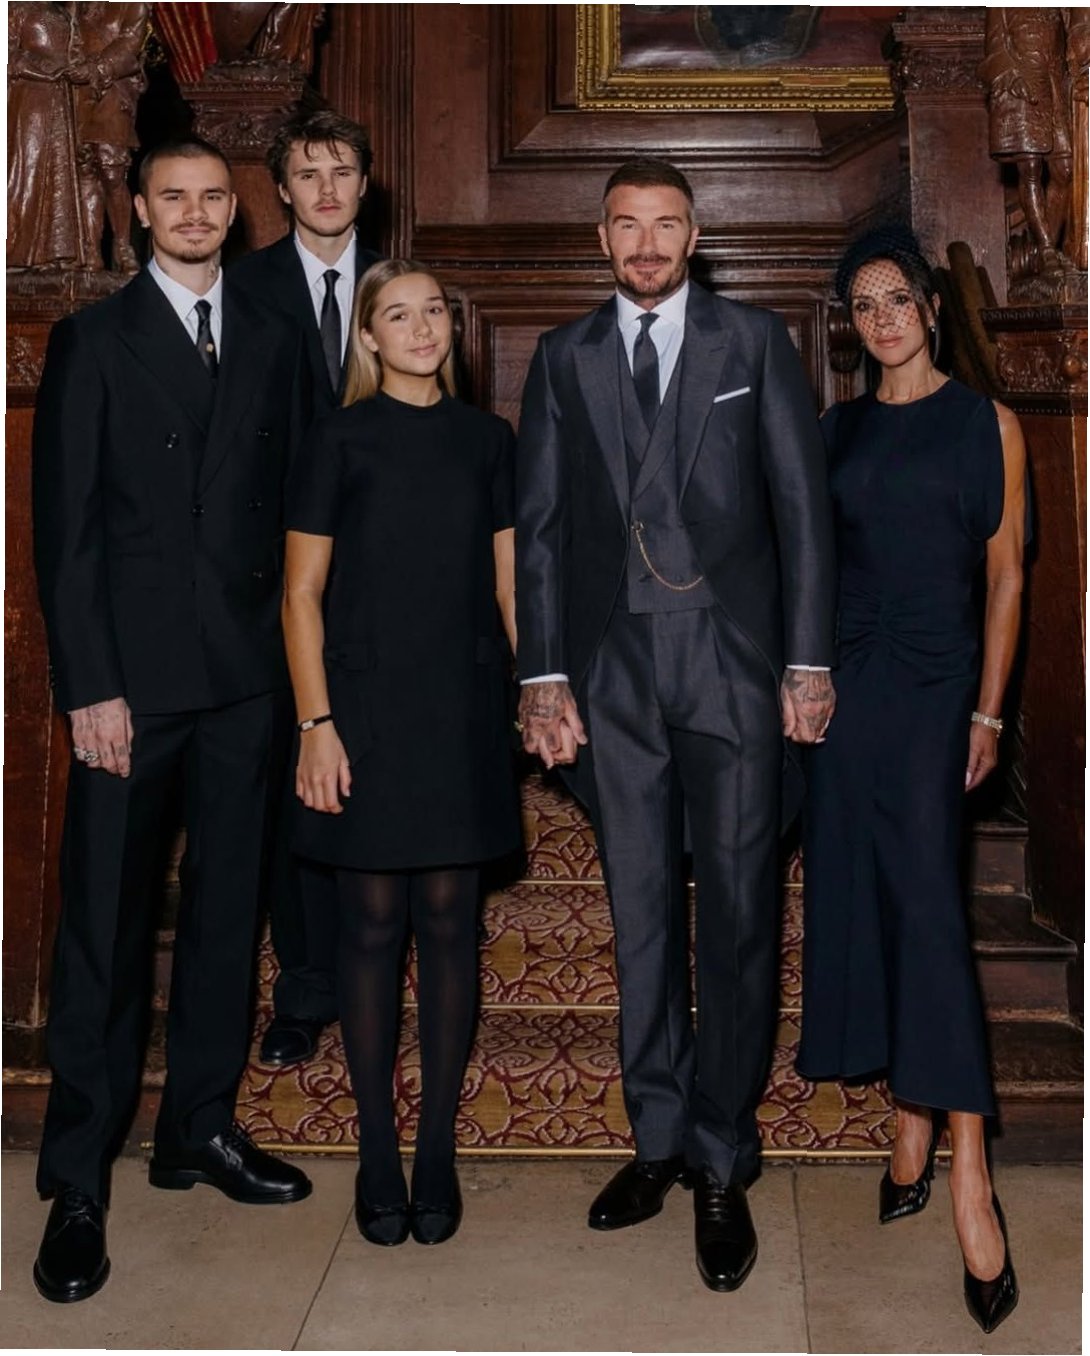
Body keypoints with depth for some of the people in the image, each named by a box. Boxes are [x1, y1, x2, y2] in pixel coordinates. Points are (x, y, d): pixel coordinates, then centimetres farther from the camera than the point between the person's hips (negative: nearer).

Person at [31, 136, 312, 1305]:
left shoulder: (273, 340, 12)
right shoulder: (90, 341, 2)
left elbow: (291, 498, 11)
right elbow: (63, 525, -3)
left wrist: (293, 649, 2)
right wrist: (88, 686, -11)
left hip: (244, 671, 4)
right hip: (133, 672, -4)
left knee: (225, 907, 11)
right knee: (105, 926, -1)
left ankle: (199, 1129, 26)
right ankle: (77, 1181, 9)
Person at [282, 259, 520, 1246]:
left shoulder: (487, 440, 8)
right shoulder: (342, 441, 0)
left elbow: (509, 584, 10)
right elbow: (302, 594, -2)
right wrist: (316, 724, -9)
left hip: (462, 711, 2)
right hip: (367, 706, -2)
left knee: (449, 918, 6)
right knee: (373, 921, 4)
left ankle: (438, 1153, 17)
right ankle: (378, 1155, 16)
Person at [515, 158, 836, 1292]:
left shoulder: (754, 342, 6)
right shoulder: (563, 358, 11)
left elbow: (802, 505, 3)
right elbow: (539, 522, 8)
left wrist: (809, 662, -3)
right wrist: (543, 676, 1)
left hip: (733, 663, -2)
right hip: (611, 672, 2)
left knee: (737, 914, 0)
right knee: (640, 915, 9)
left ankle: (721, 1164, 12)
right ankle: (660, 1139, 22)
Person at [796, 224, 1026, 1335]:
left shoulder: (985, 424, 3)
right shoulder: (836, 430, 12)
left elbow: (1006, 574, 1)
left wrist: (988, 710, -4)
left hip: (933, 680, -4)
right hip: (844, 678, 4)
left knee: (925, 896, -14)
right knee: (857, 895, 4)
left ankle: (967, 1177, -11)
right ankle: (912, 1130, 16)